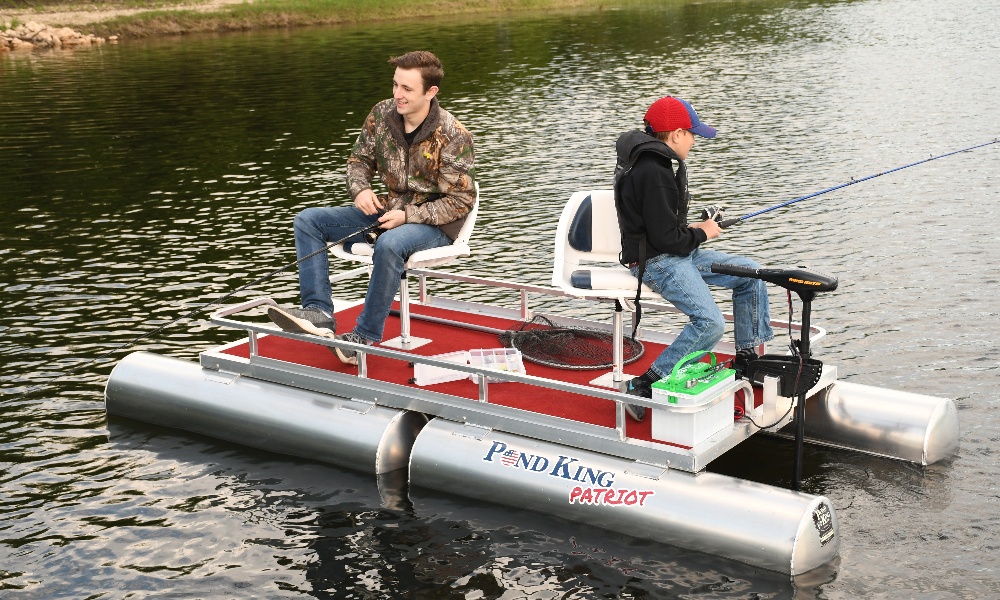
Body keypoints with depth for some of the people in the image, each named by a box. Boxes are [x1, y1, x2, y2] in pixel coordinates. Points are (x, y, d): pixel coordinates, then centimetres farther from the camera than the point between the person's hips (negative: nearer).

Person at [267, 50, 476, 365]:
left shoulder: (453, 136, -17)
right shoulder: (382, 114, -2)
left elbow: (460, 201, -15)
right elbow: (360, 158, 14)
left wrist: (408, 216, -23)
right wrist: (360, 189, -9)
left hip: (434, 222, -7)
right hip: (387, 209, 7)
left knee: (389, 244, -41)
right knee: (308, 220, -7)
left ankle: (366, 336, -26)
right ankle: (319, 313, -19)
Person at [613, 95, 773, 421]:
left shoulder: (658, 163, 11)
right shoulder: (653, 172, -23)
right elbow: (665, 237, -24)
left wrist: (691, 229, 8)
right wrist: (701, 234, -7)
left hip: (677, 253, 11)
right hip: (656, 261, -11)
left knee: (749, 272, 10)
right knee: (710, 323, -26)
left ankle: (747, 359, 17)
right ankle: (643, 387, -21)